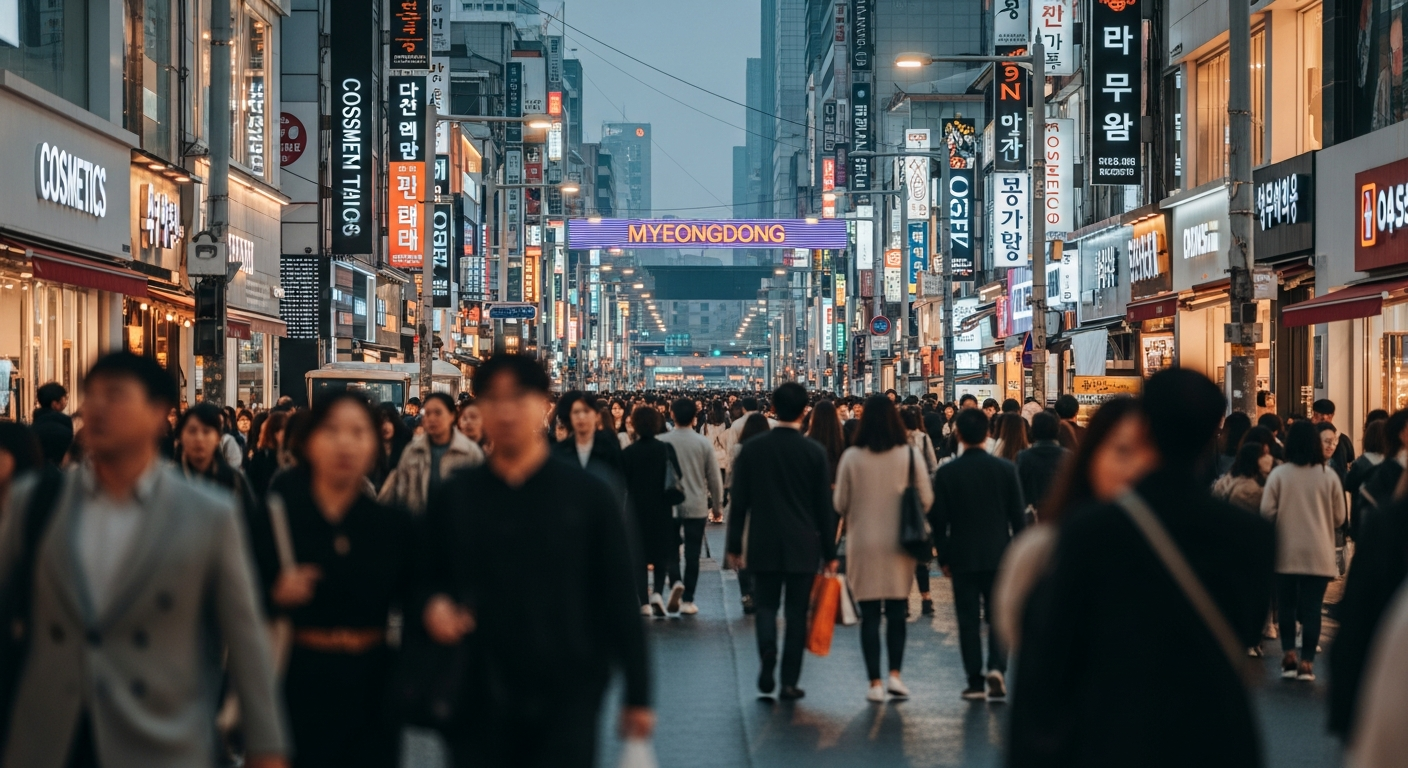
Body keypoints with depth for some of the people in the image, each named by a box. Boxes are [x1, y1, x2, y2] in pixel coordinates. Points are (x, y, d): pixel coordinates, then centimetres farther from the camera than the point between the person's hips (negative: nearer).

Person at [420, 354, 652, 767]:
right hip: (479, 702, 2)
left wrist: (637, 694, 0)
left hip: (567, 699, -2)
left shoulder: (586, 494, -2)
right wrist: (434, 606, -8)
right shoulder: (453, 497, 4)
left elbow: (619, 597, 0)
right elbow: (429, 581, 16)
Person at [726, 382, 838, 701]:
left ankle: (767, 662, -15)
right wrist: (829, 552, 7)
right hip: (803, 547, -1)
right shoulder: (814, 452, -6)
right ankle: (789, 682, 6)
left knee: (766, 606, 10)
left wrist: (735, 546, 9)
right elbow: (825, 506, -1)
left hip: (763, 544, 1)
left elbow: (739, 501, 1)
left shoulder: (751, 448, -3)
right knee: (796, 612, 6)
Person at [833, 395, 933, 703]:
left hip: (862, 542, -1)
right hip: (899, 544, 1)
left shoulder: (851, 457, -7)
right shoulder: (910, 455, -6)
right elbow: (926, 499, -1)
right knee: (897, 611, 12)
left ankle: (875, 682, 4)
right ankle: (894, 674, 1)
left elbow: (839, 504, -2)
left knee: (869, 614, 5)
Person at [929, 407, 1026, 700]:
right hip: (999, 554, 1)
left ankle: (975, 681, 5)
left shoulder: (946, 473, -6)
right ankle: (997, 667, -11)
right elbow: (1018, 514, 0)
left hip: (962, 557, -1)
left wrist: (944, 557, 7)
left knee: (968, 619, 5)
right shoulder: (1006, 469, -4)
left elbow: (938, 519, -3)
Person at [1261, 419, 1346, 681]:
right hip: (1319, 554, 0)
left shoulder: (1278, 474, -6)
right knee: (1312, 608, 4)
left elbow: (1267, 512, -7)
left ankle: (1288, 657, 9)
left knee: (1286, 605, 14)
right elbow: (1339, 517, 2)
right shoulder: (1329, 476, -3)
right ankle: (1306, 663, 3)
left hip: (1285, 553, 0)